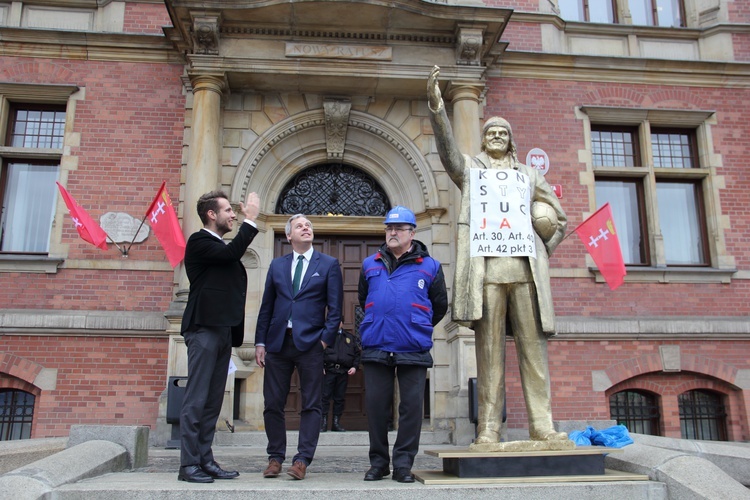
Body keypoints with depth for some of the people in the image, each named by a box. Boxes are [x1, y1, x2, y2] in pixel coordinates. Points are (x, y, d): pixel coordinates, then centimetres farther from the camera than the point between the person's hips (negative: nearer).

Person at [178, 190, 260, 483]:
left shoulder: (221, 247, 21)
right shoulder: (199, 241, -4)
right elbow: (231, 254, -21)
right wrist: (250, 220, -13)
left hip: (222, 330, 8)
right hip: (204, 329, -8)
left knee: (213, 401, 9)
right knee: (196, 400, -6)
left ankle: (205, 460, 14)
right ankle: (188, 464, -1)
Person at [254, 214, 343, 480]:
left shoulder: (328, 264, 5)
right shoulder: (277, 265, 13)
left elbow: (335, 307, 1)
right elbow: (266, 306, 12)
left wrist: (326, 338, -9)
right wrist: (260, 341, 6)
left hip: (310, 343, -2)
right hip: (278, 341, 3)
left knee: (311, 405, 1)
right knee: (273, 403, 7)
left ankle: (302, 460, 8)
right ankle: (275, 457, 20)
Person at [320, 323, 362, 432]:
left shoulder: (351, 337, 16)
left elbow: (357, 353, 17)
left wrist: (355, 367, 4)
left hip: (343, 372, 3)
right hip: (328, 370, -3)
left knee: (340, 398, 5)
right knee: (325, 396, -5)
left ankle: (336, 423, 13)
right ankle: (323, 422, 1)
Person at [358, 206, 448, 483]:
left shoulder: (430, 267, 6)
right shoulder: (370, 265, 12)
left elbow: (440, 305, 16)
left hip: (414, 350, -2)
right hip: (376, 348, 2)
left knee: (411, 406, 1)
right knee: (376, 405, 6)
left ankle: (403, 463, 14)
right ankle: (378, 462, 20)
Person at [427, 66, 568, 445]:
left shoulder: (528, 174, 23)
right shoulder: (470, 168, 18)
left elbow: (560, 218, 26)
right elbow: (447, 147, -2)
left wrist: (544, 252, 13)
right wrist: (436, 104, -16)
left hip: (526, 266, 2)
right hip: (486, 266, -2)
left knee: (534, 345, -2)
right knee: (489, 348, -3)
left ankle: (541, 425, 2)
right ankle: (488, 428, 0)